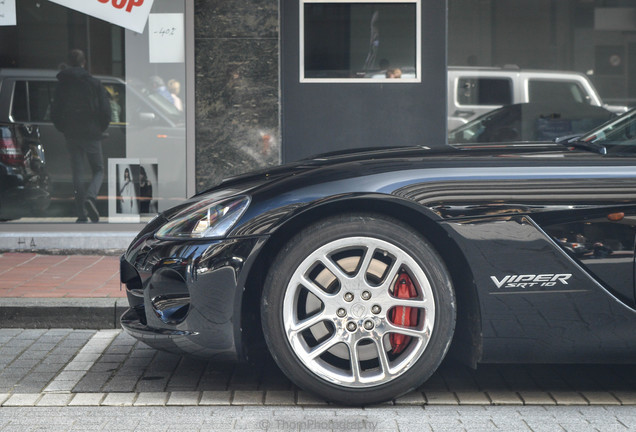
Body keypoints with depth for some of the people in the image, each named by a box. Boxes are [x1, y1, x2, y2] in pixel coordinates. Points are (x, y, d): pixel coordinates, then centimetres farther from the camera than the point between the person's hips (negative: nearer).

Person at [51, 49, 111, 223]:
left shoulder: (61, 84, 4)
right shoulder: (94, 83, -2)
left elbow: (54, 112, 5)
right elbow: (105, 111, -5)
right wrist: (100, 129, 9)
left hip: (71, 135, 2)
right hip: (91, 134, -2)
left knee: (78, 173, 8)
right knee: (98, 170, 9)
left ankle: (81, 215, 4)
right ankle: (90, 197, -21)